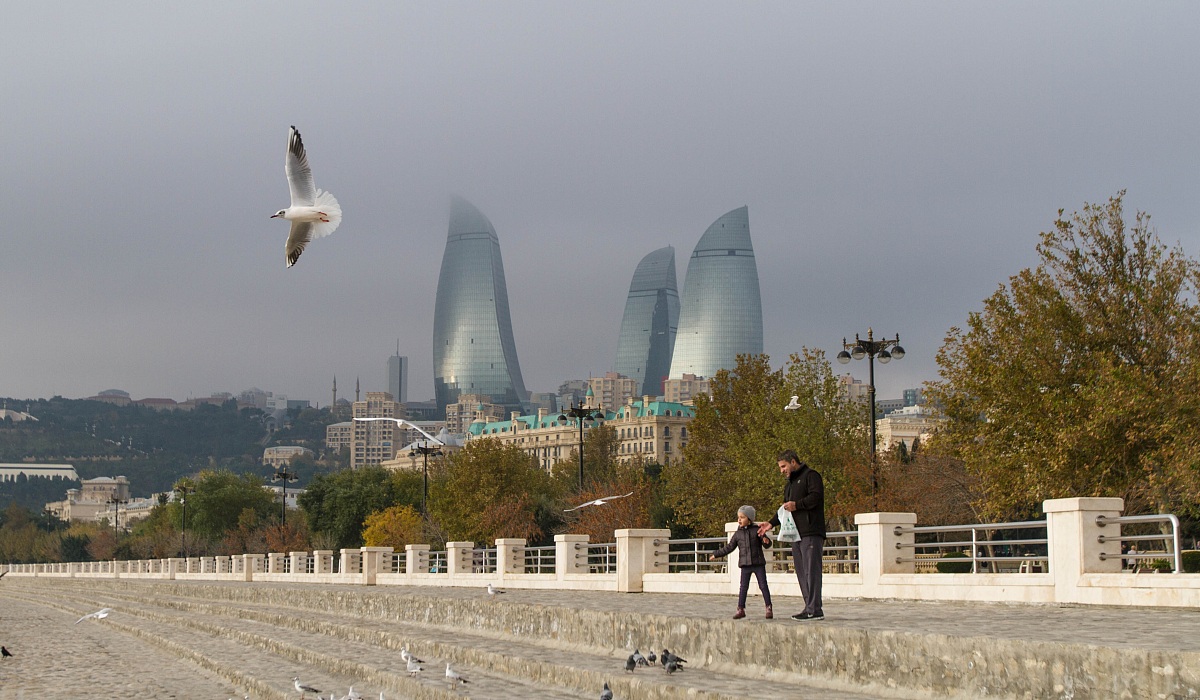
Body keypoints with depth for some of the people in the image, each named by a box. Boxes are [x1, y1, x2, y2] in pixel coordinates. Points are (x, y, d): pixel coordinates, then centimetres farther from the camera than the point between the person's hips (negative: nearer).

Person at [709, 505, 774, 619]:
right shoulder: (738, 534, 7)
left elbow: (767, 544, -2)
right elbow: (729, 548, 14)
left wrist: (766, 541, -26)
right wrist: (716, 555, 14)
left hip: (758, 564, -2)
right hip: (745, 565, 2)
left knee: (763, 586, -1)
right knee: (743, 587, 1)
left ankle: (768, 608, 4)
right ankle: (740, 609, 5)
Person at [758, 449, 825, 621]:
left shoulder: (810, 476, -1)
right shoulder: (789, 483, 28)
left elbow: (816, 496, -15)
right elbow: (785, 508, 32)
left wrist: (797, 505, -22)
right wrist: (771, 523, 21)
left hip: (811, 533, -10)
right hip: (796, 534, 10)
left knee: (811, 570, -13)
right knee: (802, 572, 7)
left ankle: (815, 609, -16)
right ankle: (810, 607, 9)